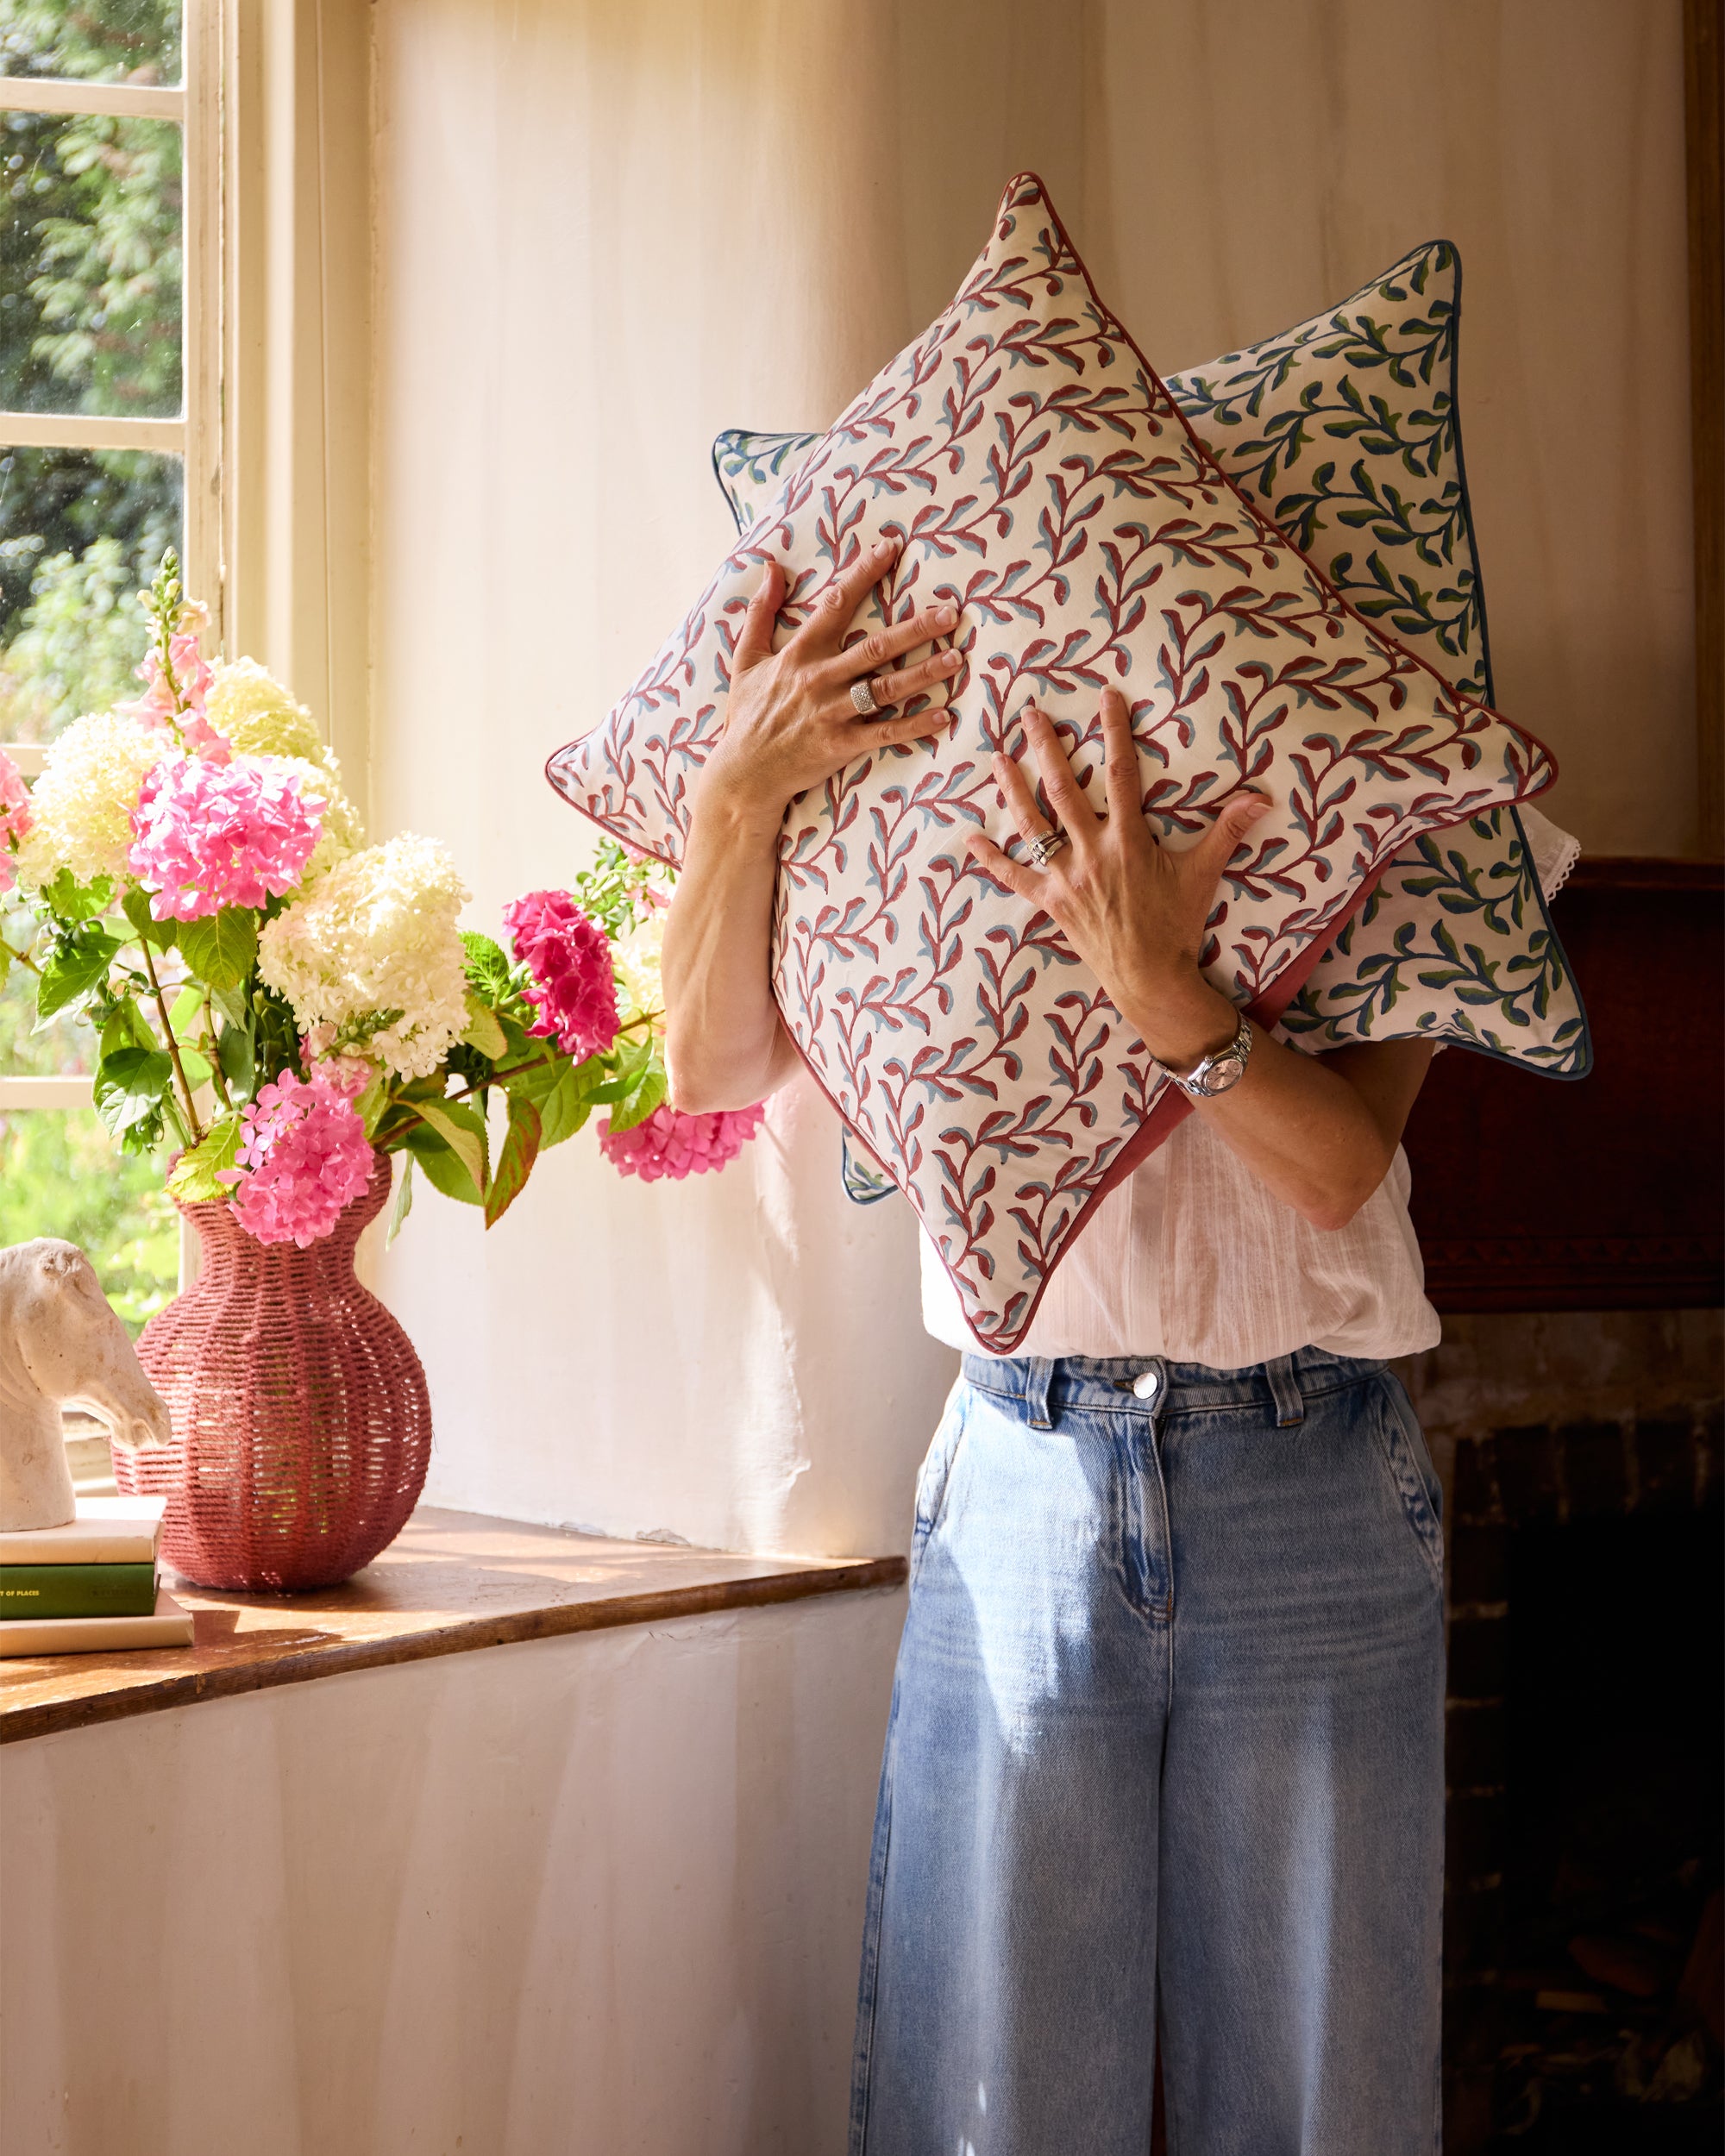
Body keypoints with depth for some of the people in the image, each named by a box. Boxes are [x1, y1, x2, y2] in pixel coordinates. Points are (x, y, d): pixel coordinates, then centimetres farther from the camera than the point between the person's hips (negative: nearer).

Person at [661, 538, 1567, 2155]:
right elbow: (713, 1068, -1)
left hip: (1309, 1492, 0)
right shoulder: (950, 848, 9)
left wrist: (1160, 984, -28)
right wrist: (740, 789, -14)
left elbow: (1341, 1160, -12)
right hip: (1028, 1476, 1)